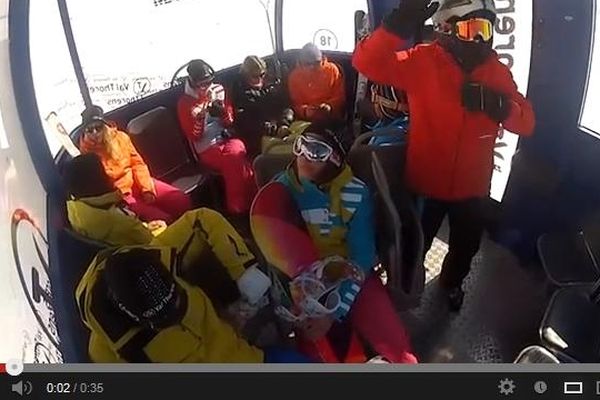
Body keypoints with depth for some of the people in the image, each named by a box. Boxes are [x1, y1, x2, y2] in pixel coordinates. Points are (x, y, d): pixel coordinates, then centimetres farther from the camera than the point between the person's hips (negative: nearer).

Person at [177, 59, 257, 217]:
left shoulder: (219, 90, 9)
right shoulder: (185, 103, -1)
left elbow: (229, 123, 9)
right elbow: (194, 137, -5)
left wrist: (220, 105, -9)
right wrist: (201, 113, -19)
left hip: (226, 139, 3)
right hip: (207, 149, -3)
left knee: (237, 149, -32)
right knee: (235, 157, -31)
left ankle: (239, 206, -23)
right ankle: (240, 208, -19)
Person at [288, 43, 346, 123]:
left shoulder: (332, 69, 0)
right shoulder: (294, 76, 1)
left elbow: (340, 96, 3)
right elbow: (295, 103, 3)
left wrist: (330, 106, -18)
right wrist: (305, 111, -19)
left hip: (332, 120, 1)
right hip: (306, 121, 0)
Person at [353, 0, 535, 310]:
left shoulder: (497, 71, -6)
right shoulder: (423, 62, -17)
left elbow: (527, 122, -10)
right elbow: (366, 62, -28)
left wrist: (496, 104, -30)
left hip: (472, 186, 4)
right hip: (426, 182, -3)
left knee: (466, 246, 28)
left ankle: (452, 281, 60)